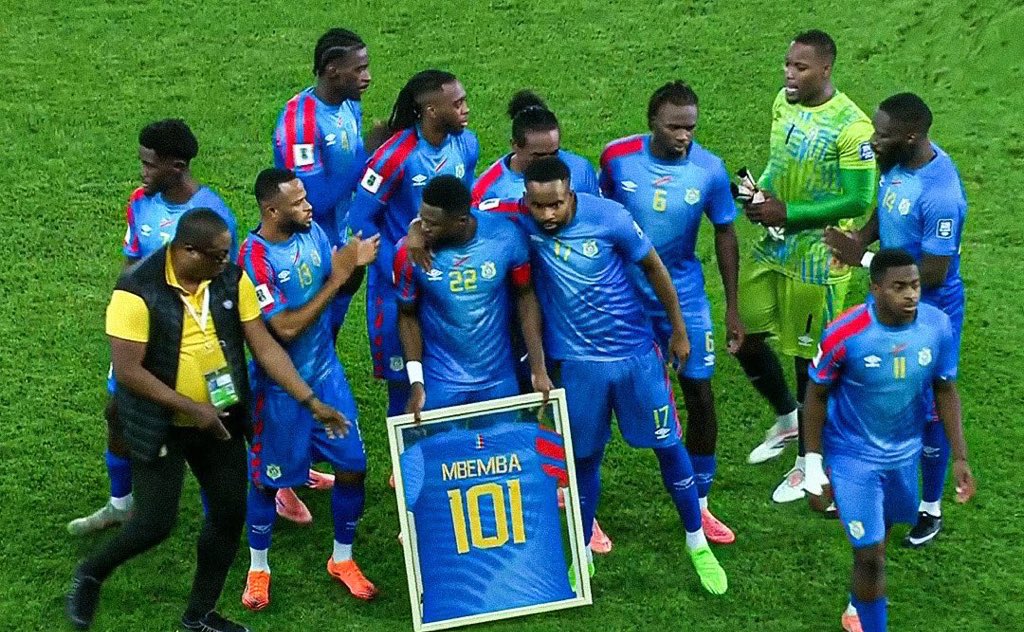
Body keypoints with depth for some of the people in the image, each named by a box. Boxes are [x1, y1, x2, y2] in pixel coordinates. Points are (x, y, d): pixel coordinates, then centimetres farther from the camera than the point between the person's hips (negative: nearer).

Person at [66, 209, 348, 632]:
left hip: (221, 420, 6)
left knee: (229, 515, 10)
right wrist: (192, 409, -22)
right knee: (156, 523, -2)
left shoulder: (232, 279, -7)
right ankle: (91, 573, 29)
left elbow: (264, 347, -5)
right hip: (160, 426, -5)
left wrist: (311, 402, -10)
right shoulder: (138, 292, -23)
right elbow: (127, 371, -23)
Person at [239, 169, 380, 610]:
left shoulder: (312, 231, -5)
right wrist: (336, 278, -26)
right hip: (281, 386, -5)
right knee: (268, 479, 11)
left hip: (326, 373, 6)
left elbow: (339, 285, 6)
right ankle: (258, 568, 32)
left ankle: (342, 559, 30)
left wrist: (356, 263, -17)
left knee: (352, 467, 9)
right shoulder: (255, 258, -24)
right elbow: (286, 328, -27)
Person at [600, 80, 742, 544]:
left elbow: (725, 234, 0)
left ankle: (699, 502, 22)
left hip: (684, 295, 1)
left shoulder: (709, 169, -12)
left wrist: (732, 308, 2)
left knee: (700, 393, 3)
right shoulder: (617, 156, -13)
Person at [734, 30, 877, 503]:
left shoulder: (851, 126, -21)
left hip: (817, 257, -7)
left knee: (809, 358, 5)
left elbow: (859, 201, -21)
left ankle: (809, 463, 24)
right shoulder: (783, 103, 1)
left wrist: (788, 212, -22)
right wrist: (760, 191, -4)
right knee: (746, 337, 12)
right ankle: (787, 420, 39)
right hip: (773, 245, 7)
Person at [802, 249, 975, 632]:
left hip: (905, 453, 5)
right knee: (871, 553, -7)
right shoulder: (845, 334, -27)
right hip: (853, 456, -5)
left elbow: (945, 391, -1)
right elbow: (816, 396, -13)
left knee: (880, 534, 24)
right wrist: (814, 466, -11)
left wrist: (960, 457, -2)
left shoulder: (938, 326, -17)